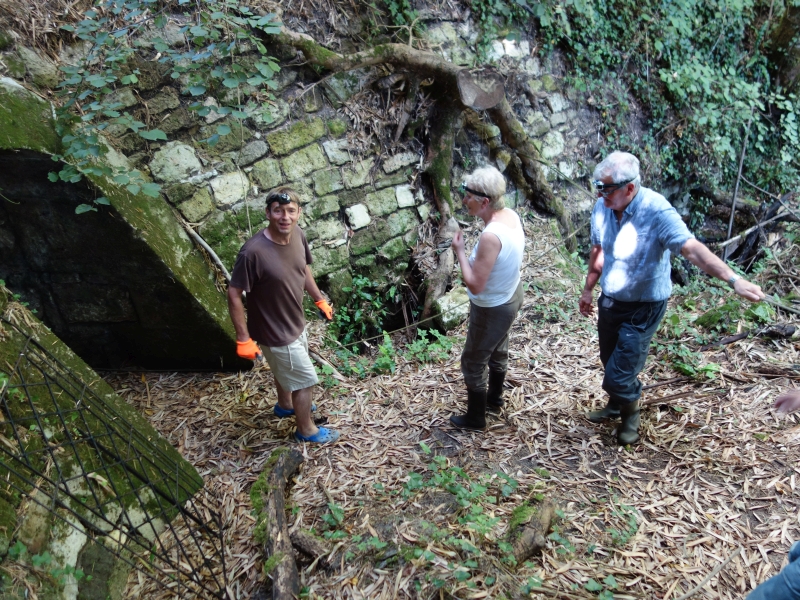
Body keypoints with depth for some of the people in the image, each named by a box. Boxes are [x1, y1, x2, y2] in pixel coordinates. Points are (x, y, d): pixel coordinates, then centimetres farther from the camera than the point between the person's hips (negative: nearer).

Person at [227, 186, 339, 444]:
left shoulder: (298, 235, -10)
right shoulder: (253, 251, -32)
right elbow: (234, 295, -23)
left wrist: (320, 299, 16)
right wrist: (244, 339, -20)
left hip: (295, 323, 7)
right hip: (276, 332, -7)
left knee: (285, 369, 31)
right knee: (305, 380, 9)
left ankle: (285, 405, 59)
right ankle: (307, 429, 34)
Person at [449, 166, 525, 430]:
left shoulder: (491, 236, -37)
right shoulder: (511, 215, -10)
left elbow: (475, 285, -31)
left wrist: (459, 251, -22)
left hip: (492, 308, -9)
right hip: (511, 295, 9)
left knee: (473, 362, 13)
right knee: (498, 350, 30)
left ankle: (475, 418, 33)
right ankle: (495, 398, 54)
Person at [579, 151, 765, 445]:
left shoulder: (656, 211, -27)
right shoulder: (602, 207, -8)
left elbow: (692, 249, -37)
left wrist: (733, 280, -50)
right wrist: (588, 289, 16)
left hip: (643, 308, -6)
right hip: (610, 301, 6)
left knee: (619, 374, -3)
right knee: (610, 363, 22)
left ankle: (630, 413, 30)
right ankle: (616, 404, 51)